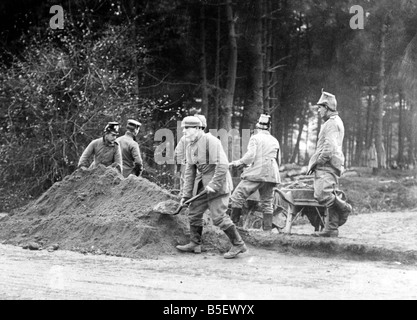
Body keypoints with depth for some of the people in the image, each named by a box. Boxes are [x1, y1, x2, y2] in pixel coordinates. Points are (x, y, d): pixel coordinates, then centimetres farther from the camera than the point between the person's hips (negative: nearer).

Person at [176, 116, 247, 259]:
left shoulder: (210, 141, -18)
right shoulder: (190, 147, 9)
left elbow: (222, 165, -23)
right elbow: (189, 172, 13)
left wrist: (214, 185, -24)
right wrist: (186, 194, 10)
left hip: (218, 183, -9)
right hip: (205, 183, 9)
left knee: (218, 217, -11)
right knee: (194, 212, 10)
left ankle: (238, 245, 0)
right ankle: (195, 244, 22)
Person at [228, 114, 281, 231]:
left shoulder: (255, 138, -2)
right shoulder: (275, 141, 16)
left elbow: (250, 156, -13)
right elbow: (277, 161, 22)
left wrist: (238, 162, 0)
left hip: (256, 174, -6)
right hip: (271, 175, 6)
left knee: (237, 197, -4)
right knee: (267, 202, 11)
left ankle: (233, 223, -11)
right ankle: (268, 228, 7)